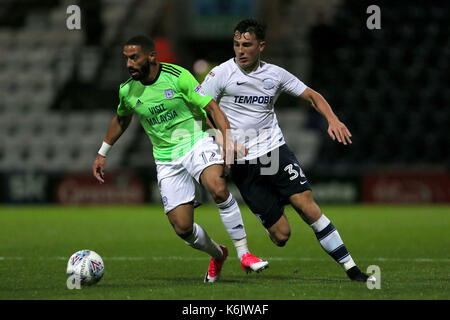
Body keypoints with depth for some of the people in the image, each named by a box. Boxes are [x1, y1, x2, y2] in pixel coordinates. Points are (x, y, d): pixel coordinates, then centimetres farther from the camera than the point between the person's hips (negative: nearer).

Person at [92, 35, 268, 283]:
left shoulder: (177, 76, -11)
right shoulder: (127, 91, 1)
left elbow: (211, 107, -9)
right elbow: (121, 120, 23)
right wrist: (102, 154, 27)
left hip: (197, 143, -4)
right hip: (167, 159, 4)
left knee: (218, 188, -34)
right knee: (182, 228, -5)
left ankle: (244, 253, -23)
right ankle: (217, 254, 27)